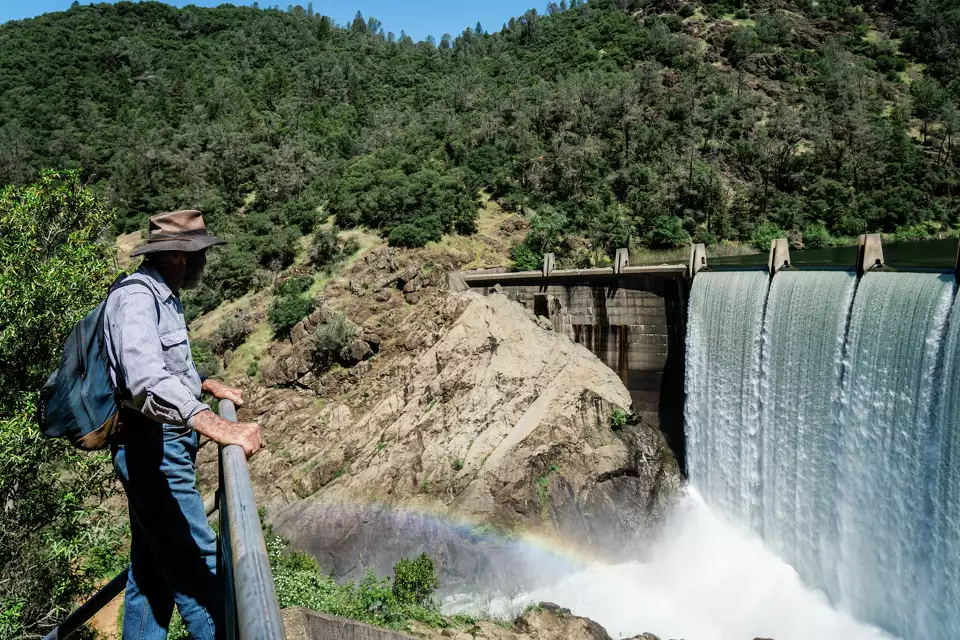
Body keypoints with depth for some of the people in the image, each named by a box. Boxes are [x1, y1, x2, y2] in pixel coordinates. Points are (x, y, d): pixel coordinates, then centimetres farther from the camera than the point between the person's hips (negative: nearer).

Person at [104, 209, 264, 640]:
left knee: (152, 567, 17)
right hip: (152, 446, -10)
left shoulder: (163, 296, 13)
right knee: (196, 567, -7)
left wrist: (206, 384, 17)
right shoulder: (137, 298, -19)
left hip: (165, 447, 10)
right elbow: (147, 379, -37)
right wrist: (216, 426, -48)